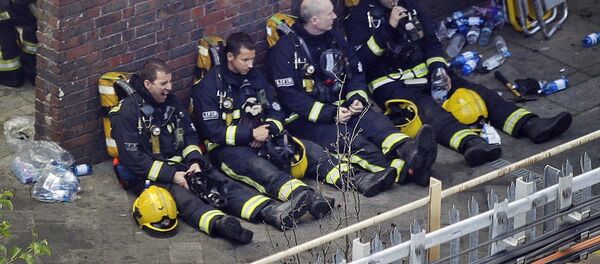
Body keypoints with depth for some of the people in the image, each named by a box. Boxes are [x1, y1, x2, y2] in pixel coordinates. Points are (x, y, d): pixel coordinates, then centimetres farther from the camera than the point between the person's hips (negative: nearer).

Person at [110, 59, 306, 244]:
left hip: (179, 165, 7)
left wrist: (195, 162, -4)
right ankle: (219, 224, -66)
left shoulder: (170, 101, 11)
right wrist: (171, 175, -20)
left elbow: (190, 135, 16)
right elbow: (132, 158, -16)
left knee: (219, 181, -17)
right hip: (148, 175, -7)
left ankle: (268, 211, -38)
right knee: (180, 195, -37)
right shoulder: (128, 111, -12)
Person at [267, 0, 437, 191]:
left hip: (338, 108, 6)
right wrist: (330, 114, -20)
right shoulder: (286, 48, -11)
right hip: (306, 118, -6)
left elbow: (355, 72, 15)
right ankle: (405, 171, -55)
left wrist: (357, 98, -7)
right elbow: (289, 96, -15)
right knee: (349, 138, -32)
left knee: (375, 120, -24)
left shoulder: (333, 38, 9)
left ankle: (409, 150, -54)